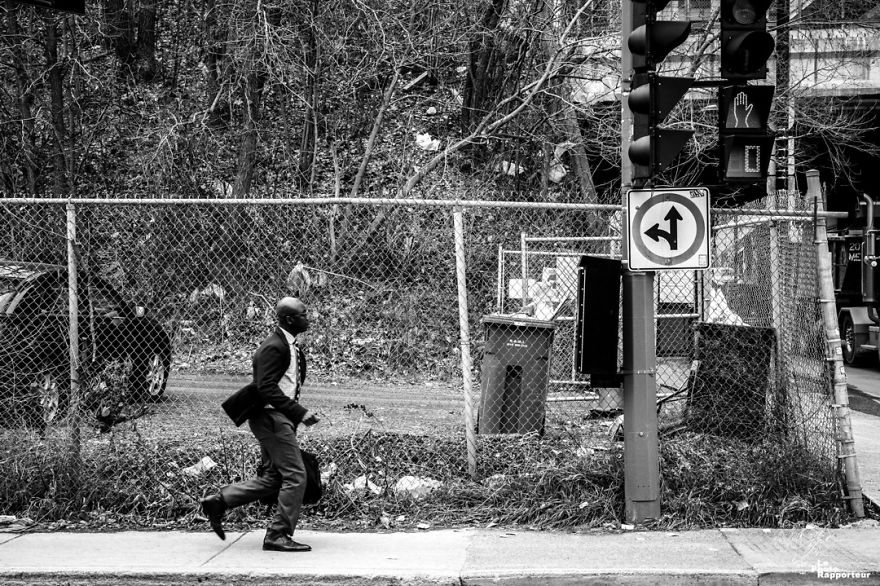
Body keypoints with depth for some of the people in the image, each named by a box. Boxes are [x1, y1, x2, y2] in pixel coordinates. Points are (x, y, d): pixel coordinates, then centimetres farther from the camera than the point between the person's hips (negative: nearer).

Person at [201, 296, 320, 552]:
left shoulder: (288, 346, 16)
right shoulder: (274, 347, -16)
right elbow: (266, 388, -24)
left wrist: (296, 414, 17)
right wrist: (299, 413, -27)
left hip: (279, 418, 10)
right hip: (271, 417, -10)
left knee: (273, 478, 14)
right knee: (295, 476, -9)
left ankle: (219, 501, 19)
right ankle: (278, 535, -3)